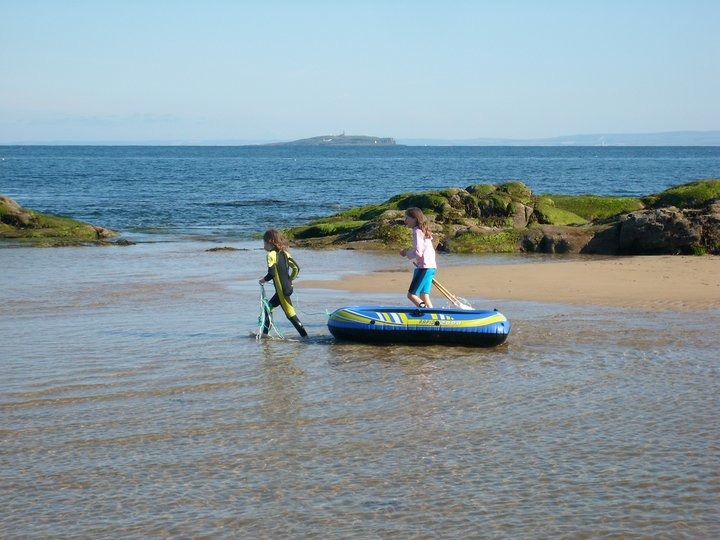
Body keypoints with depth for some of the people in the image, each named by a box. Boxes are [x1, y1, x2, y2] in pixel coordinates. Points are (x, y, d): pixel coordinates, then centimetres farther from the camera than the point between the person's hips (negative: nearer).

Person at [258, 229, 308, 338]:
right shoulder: (284, 253, 10)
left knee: (290, 313, -4)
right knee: (268, 307, 18)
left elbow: (271, 273, -20)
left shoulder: (271, 255, -12)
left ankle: (305, 335, -5)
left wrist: (264, 280, -1)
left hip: (282, 290, -9)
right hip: (288, 287, 9)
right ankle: (265, 333, 21)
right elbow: (296, 268, 7)